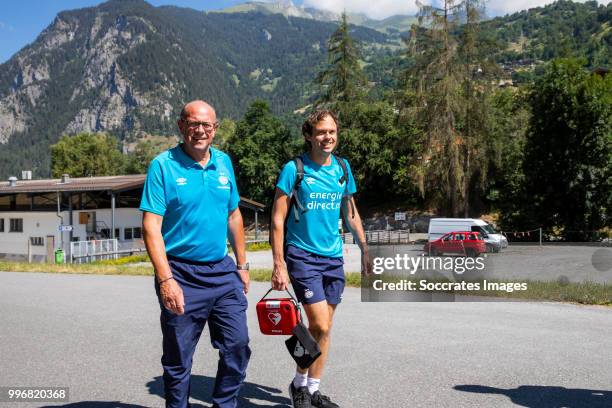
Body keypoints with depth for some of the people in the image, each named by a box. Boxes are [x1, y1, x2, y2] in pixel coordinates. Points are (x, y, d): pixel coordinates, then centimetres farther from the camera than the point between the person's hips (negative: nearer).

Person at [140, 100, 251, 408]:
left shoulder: (224, 163, 7)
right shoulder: (163, 165, -9)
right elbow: (151, 226, -14)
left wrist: (242, 265, 14)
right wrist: (165, 279, -21)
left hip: (223, 272, 5)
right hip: (181, 275, -5)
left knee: (237, 346, 9)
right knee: (178, 358, 7)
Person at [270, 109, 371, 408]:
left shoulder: (342, 168, 7)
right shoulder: (294, 169, -8)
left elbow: (351, 213, 18)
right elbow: (277, 220, -9)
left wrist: (365, 250, 15)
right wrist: (279, 265, -14)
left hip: (333, 257, 5)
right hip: (302, 256, -5)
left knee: (324, 328, 10)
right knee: (320, 325, -11)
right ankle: (299, 384, 13)